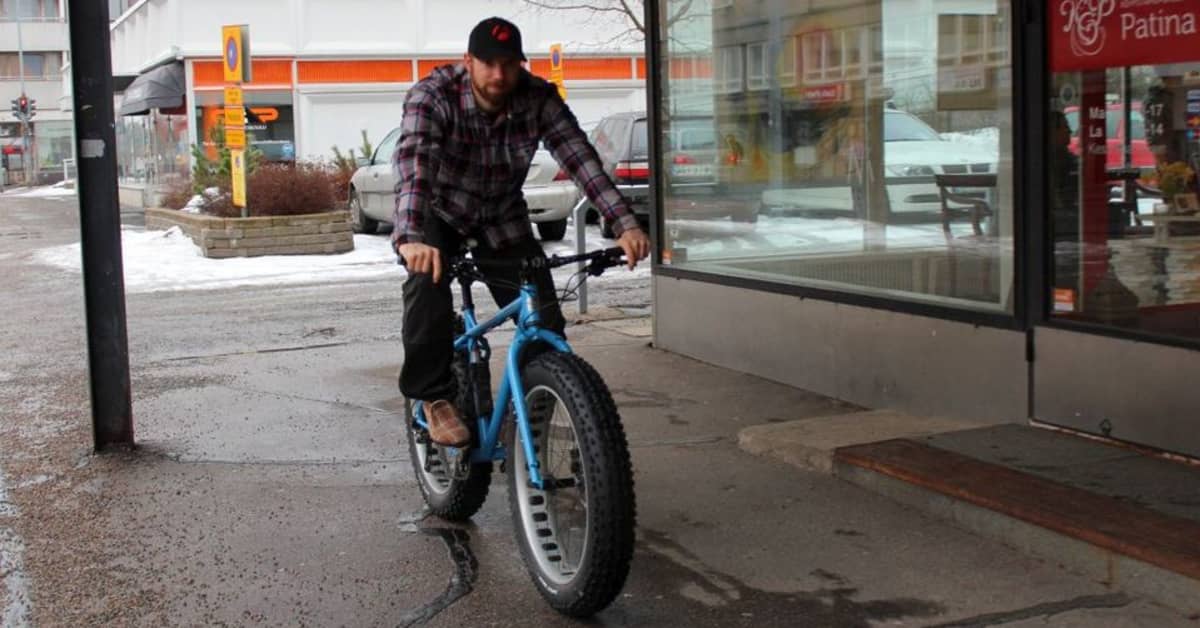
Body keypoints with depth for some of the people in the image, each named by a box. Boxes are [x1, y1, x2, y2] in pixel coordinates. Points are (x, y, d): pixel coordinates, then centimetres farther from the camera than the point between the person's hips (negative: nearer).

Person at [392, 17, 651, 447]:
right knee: (428, 280, -34)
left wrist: (625, 224, -40)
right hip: (438, 213, -3)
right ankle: (435, 399, -20)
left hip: (502, 217, 3)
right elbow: (413, 162, -41)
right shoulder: (433, 95, -26)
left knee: (546, 324, -8)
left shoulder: (538, 98, -18)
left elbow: (579, 157, -27)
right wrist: (411, 238, -58)